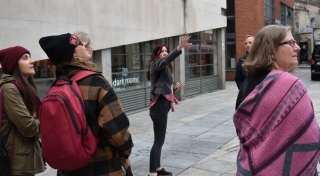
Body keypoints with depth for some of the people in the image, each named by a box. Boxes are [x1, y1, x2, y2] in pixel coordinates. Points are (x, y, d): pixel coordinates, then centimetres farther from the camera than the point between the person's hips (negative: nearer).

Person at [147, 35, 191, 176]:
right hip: (159, 107, -10)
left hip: (162, 106, 10)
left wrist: (174, 88, 2)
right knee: (159, 141, -9)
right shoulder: (156, 64, -8)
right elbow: (167, 60, -32)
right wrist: (180, 47, -45)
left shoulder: (164, 69, 21)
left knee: (159, 140, 15)